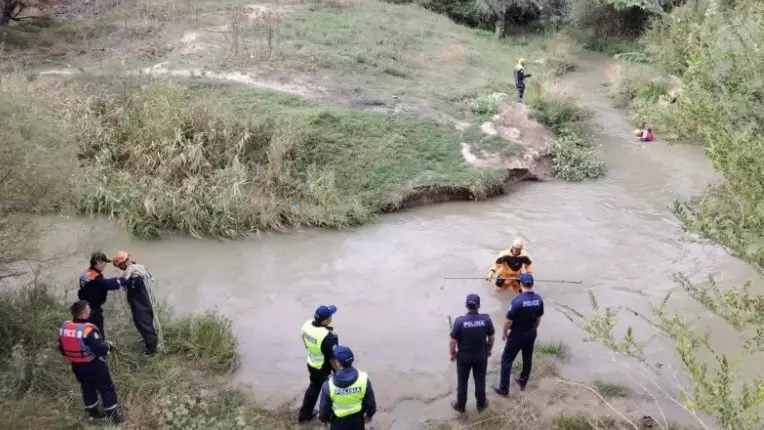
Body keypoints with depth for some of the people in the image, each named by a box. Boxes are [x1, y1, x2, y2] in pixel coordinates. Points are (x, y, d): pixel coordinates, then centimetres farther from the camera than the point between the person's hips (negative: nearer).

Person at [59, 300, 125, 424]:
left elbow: (62, 348, 8)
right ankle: (113, 416, 11)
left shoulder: (64, 326, -5)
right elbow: (100, 349, -28)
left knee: (87, 387, 23)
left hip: (76, 365, 7)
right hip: (93, 365, -7)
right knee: (106, 388, 6)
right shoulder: (88, 329, -29)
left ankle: (93, 412, 37)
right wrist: (108, 346, -7)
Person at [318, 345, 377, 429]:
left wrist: (323, 418, 11)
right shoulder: (364, 379, -22)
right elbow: (370, 402, -8)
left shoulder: (329, 384, -26)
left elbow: (324, 407, -12)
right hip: (357, 419, 1)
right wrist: (369, 414, 13)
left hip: (339, 421, -1)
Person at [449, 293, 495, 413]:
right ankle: (481, 405, 38)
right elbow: (491, 337, -3)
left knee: (462, 382, 18)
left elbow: (453, 341, -16)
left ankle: (460, 406, 34)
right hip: (481, 356, 2)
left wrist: (452, 354, 2)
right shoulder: (486, 319, -18)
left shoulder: (460, 321, -24)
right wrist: (489, 349, 16)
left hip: (463, 356, -2)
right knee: (480, 381, 21)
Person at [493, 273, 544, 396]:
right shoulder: (538, 299, -10)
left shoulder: (517, 300, -28)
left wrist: (504, 332, -3)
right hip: (531, 334, 6)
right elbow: (539, 318, 4)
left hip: (517, 335, -6)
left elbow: (509, 320, -20)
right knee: (527, 358, 23)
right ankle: (523, 382, 39)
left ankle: (504, 389, 12)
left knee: (506, 360, 7)